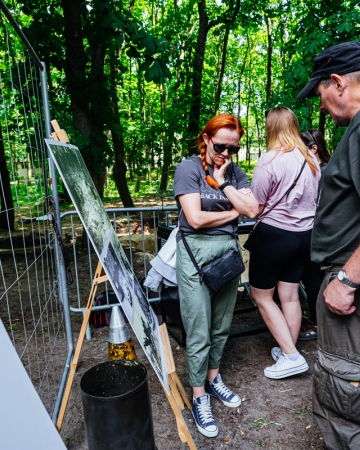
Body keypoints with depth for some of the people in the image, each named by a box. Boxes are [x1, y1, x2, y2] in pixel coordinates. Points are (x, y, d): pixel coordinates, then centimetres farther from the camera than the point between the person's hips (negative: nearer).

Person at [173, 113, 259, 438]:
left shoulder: (235, 173, 8)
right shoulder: (189, 168, -7)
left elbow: (253, 209, -5)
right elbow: (196, 218, -17)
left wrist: (223, 181, -8)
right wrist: (233, 212, -4)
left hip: (229, 250, 5)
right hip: (196, 253, -5)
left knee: (222, 327, 17)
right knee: (199, 334, 3)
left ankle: (213, 379, 40)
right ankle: (200, 399, 23)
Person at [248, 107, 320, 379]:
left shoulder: (269, 161, -16)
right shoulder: (311, 160, 5)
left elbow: (255, 208, -15)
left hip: (274, 234, -7)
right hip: (305, 234, 7)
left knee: (261, 296, 9)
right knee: (290, 295, 16)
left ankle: (291, 356, 9)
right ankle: (288, 351, 29)